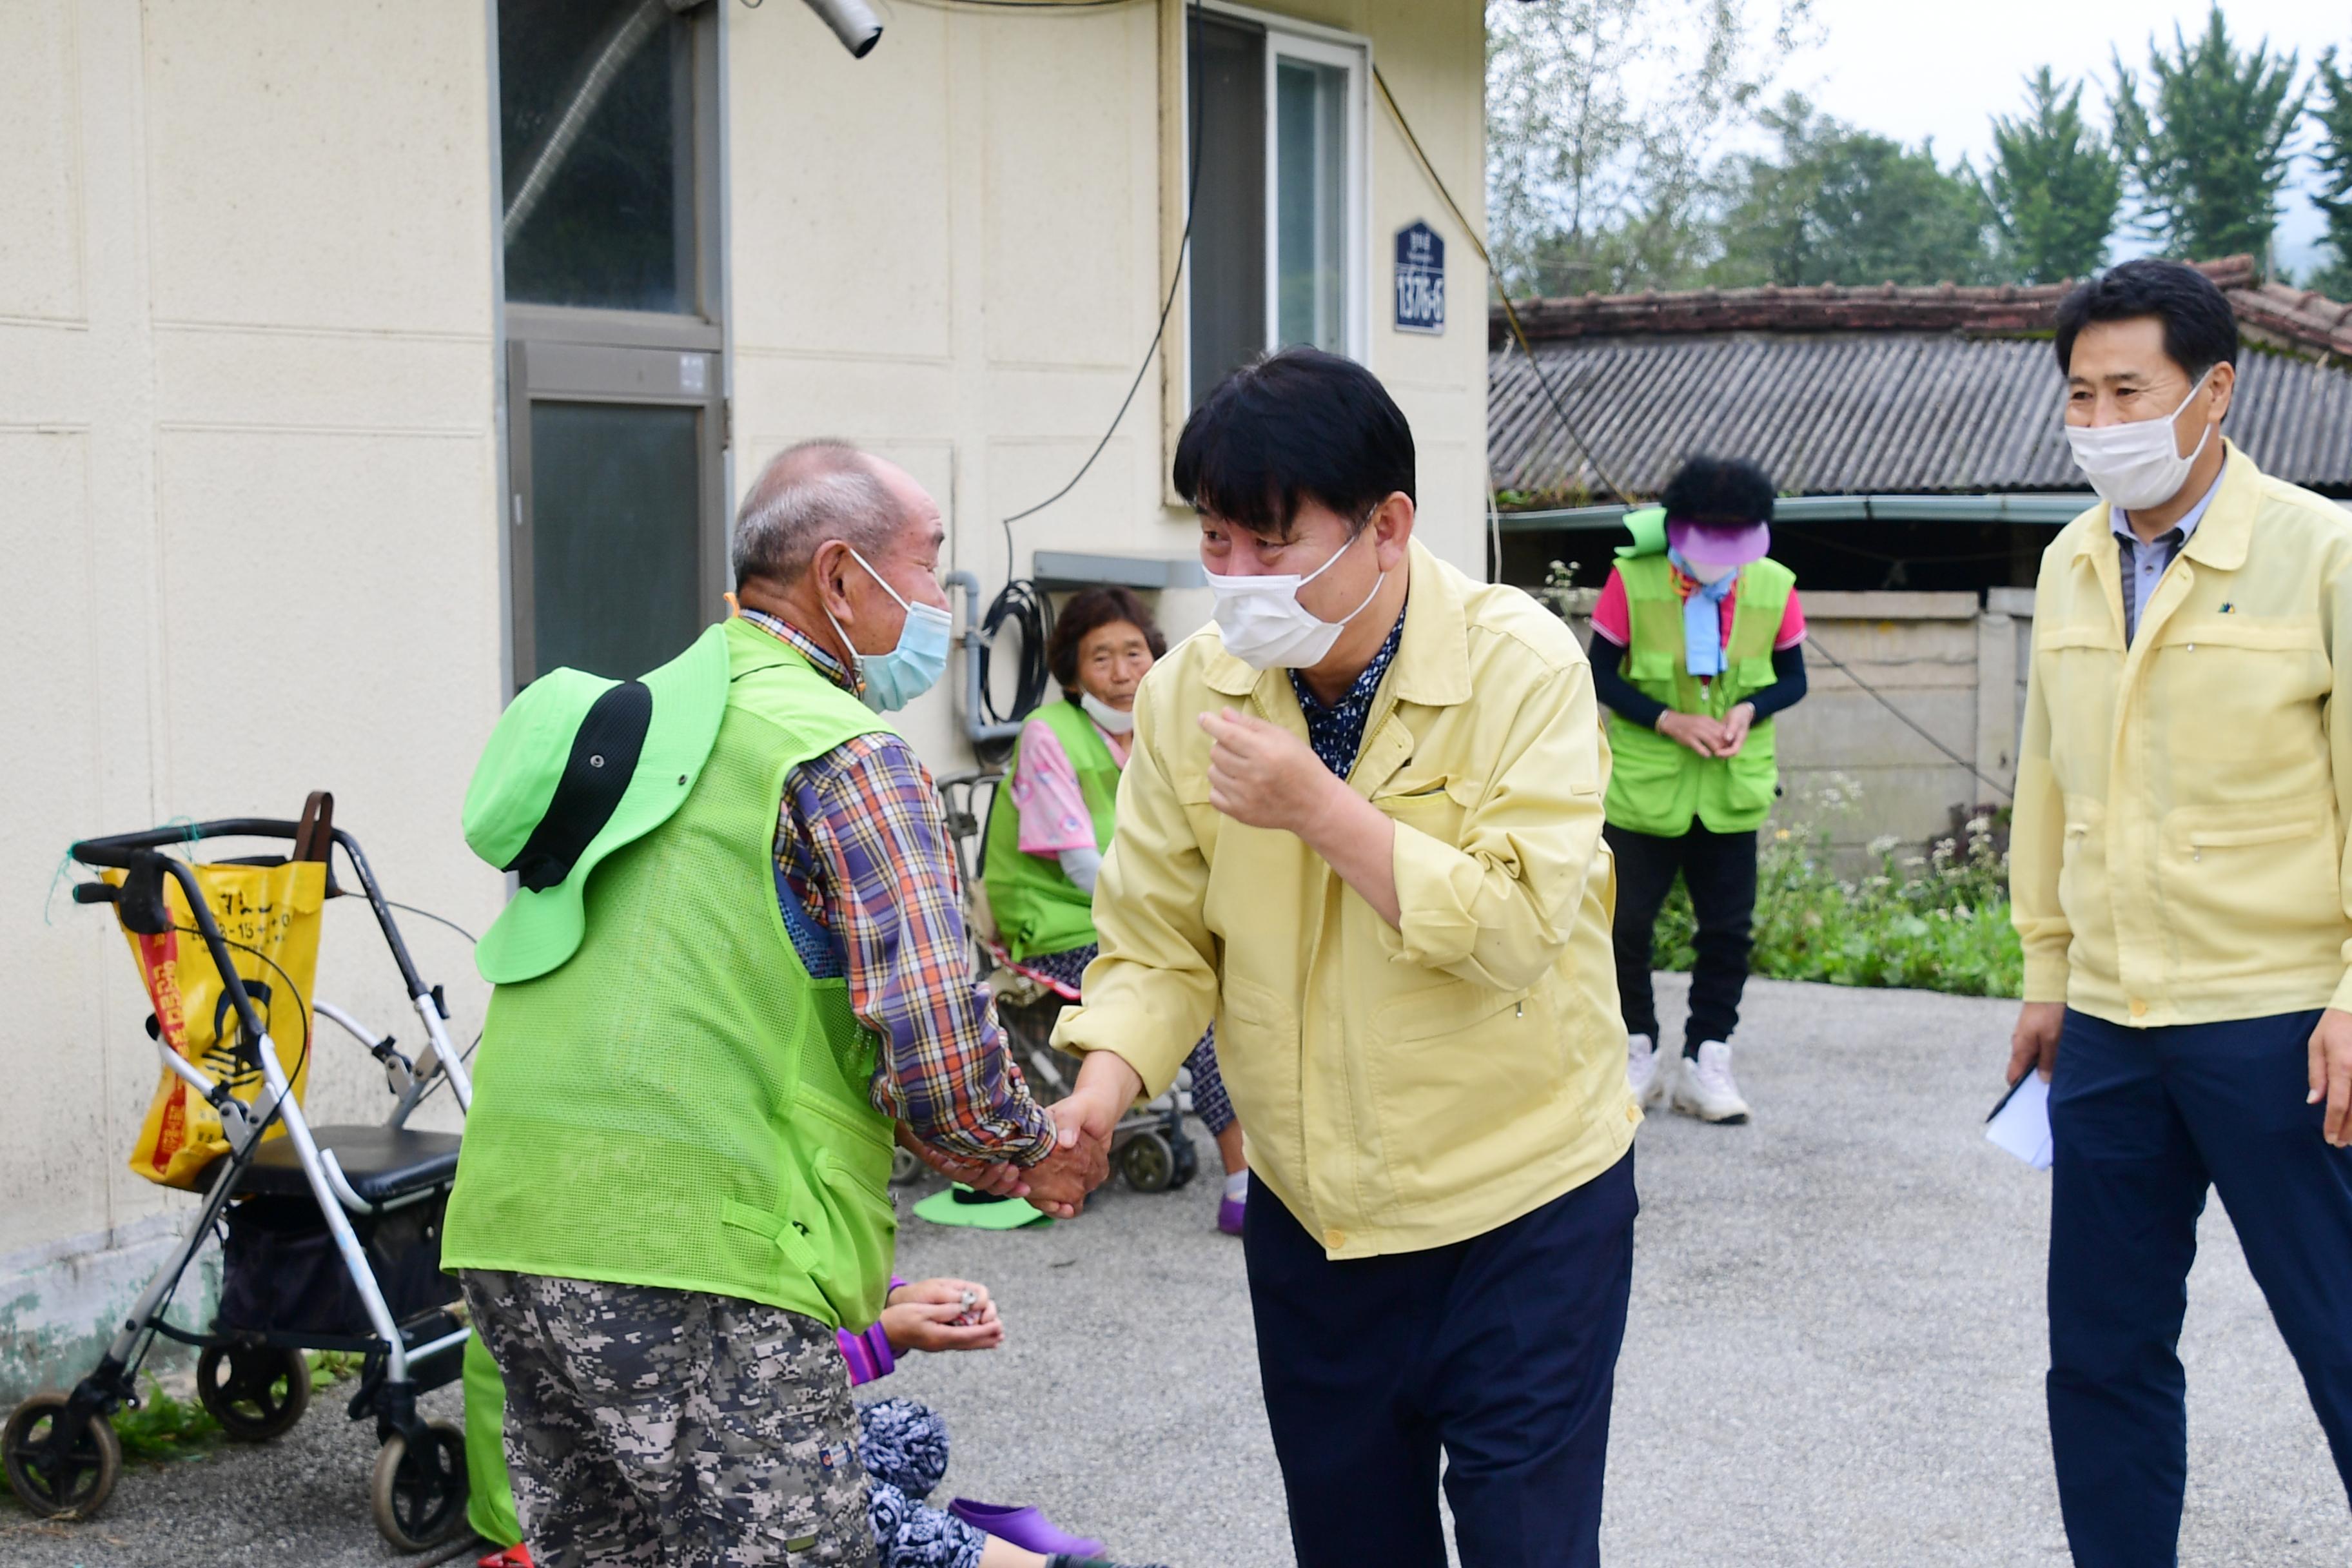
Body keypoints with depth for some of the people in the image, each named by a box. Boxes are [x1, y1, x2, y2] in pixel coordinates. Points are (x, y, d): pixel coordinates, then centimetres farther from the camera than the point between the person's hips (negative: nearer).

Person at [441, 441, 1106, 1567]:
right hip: (688, 1254, -9)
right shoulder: (848, 754, -7)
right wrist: (1034, 1152, 5)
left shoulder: (640, 716, 20)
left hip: (511, 1232, 9)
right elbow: (936, 1052, -16)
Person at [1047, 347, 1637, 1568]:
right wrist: (1098, 1096, -19)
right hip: (1310, 1214, 4)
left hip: (1521, 1207, -4)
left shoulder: (1522, 667, -16)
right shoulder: (1190, 695, -5)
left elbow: (1517, 932, -24)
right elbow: (1157, 943, -2)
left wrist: (1318, 806, -27)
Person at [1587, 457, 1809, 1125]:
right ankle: (1637, 1051, 22)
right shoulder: (1632, 580, -11)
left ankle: (1704, 1061, 15)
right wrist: (1669, 720, -19)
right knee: (1629, 923, 5)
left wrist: (1750, 710, -15)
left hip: (1732, 790, 2)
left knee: (1728, 929, 3)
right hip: (1644, 787, -2)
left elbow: (1793, 678, 6)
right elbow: (1602, 675, -6)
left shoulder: (1773, 587, -5)